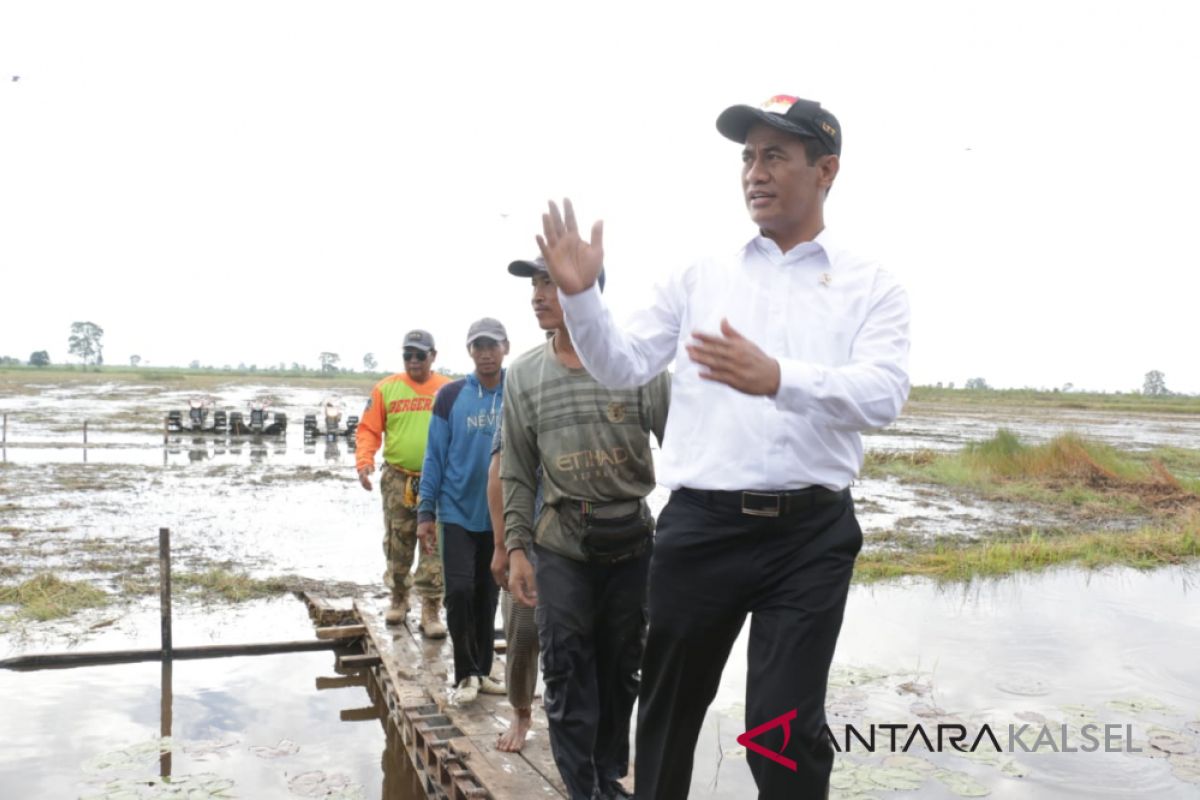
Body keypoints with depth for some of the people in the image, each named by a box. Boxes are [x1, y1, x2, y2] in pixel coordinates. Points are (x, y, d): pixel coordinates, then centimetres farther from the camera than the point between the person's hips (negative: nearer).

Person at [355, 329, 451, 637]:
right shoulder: (386, 388, 4)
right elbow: (368, 429, 3)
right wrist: (364, 462, -12)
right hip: (397, 480, 1)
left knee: (435, 547, -2)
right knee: (397, 545, 12)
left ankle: (431, 610, 5)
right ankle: (399, 598, 31)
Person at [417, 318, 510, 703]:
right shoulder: (451, 396, -3)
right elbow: (435, 456, -2)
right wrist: (425, 513, -4)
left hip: (502, 516, 1)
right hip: (457, 513, -1)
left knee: (487, 596, 11)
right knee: (460, 591, -6)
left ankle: (482, 671, 26)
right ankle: (466, 674, 12)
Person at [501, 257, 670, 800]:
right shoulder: (523, 375, 2)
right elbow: (517, 474, 6)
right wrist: (517, 548, 0)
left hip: (632, 541, 0)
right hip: (561, 545, 1)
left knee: (620, 668, 12)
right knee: (567, 673, -1)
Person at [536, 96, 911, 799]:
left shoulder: (872, 287, 3)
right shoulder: (701, 278, 10)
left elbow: (884, 393, -14)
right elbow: (623, 367, 7)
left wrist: (777, 378, -31)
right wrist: (580, 296, -10)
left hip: (810, 534, -2)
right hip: (700, 525, 3)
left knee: (785, 732, 5)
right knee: (670, 712, 18)